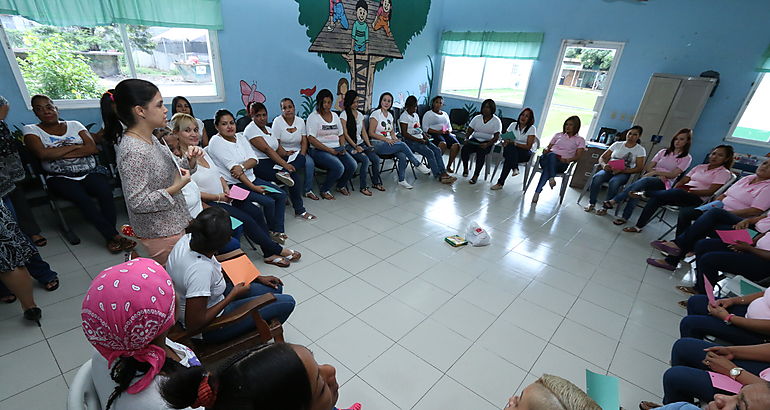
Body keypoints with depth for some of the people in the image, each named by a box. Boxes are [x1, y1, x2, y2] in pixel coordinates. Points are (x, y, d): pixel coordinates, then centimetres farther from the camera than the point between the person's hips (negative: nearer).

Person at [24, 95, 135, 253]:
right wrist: (75, 146, -3)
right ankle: (114, 236, -29)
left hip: (89, 173, 1)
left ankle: (109, 237, -25)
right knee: (81, 197, -32)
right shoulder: (31, 130, 11)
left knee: (105, 190, -31)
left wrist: (58, 153, -5)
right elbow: (43, 154, -8)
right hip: (61, 178, -1)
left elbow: (93, 148, -1)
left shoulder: (74, 125, 15)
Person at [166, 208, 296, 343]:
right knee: (286, 303, -7)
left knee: (276, 287, 13)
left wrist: (257, 278, 2)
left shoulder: (188, 239, -13)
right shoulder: (200, 269, -40)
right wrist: (234, 295, -21)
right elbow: (193, 324, -31)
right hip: (209, 327, -8)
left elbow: (218, 269, 5)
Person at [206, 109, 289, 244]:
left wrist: (242, 166, -23)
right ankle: (269, 231, 3)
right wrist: (253, 187, -22)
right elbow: (232, 167, -18)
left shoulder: (240, 137, 10)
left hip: (251, 178, 8)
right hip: (234, 185, -7)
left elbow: (254, 160, 1)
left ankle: (278, 231, -1)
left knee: (281, 195, -5)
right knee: (268, 201, -21)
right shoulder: (216, 142, -10)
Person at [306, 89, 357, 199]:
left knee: (352, 165, -18)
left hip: (337, 149, 6)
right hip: (319, 151, -6)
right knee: (339, 168, -30)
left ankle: (341, 185, 11)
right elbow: (311, 139, -12)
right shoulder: (313, 117, -2)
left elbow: (341, 135, 22)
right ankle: (324, 190, -4)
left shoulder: (335, 115, 18)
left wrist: (342, 147, 1)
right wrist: (330, 150, -16)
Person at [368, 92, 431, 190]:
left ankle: (402, 180, -14)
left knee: (402, 156, -24)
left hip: (389, 142, 6)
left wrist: (394, 138, -3)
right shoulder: (375, 114, -5)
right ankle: (418, 165, -10)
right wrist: (386, 139, -17)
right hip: (377, 144, -6)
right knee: (402, 145, -26)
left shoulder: (390, 115, 16)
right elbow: (371, 133, -10)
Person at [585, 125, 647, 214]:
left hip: (624, 173, -2)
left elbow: (639, 168, -3)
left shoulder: (640, 150, 6)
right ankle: (592, 203, -21)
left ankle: (605, 207, -25)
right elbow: (602, 157, 11)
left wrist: (622, 171, -18)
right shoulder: (617, 144, 13)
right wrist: (604, 165, -13)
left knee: (613, 182, -38)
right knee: (596, 177, -32)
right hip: (609, 169, 2)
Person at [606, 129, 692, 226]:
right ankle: (625, 217, -39)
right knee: (638, 189, -35)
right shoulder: (663, 152, 21)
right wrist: (659, 175, -5)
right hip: (650, 177, 3)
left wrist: (656, 172, -13)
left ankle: (615, 201, -42)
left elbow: (673, 175, -3)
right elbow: (647, 167, 12)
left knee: (644, 181, -39)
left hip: (664, 183, -3)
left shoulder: (687, 158, 10)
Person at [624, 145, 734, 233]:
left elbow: (710, 191, -6)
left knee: (677, 192, -40)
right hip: (680, 194, 5)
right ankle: (638, 226, -26)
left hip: (698, 199, -5)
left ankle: (644, 194, -26)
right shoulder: (700, 167, 23)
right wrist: (673, 189, -5)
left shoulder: (724, 172, 8)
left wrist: (689, 191, -17)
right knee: (656, 198, -24)